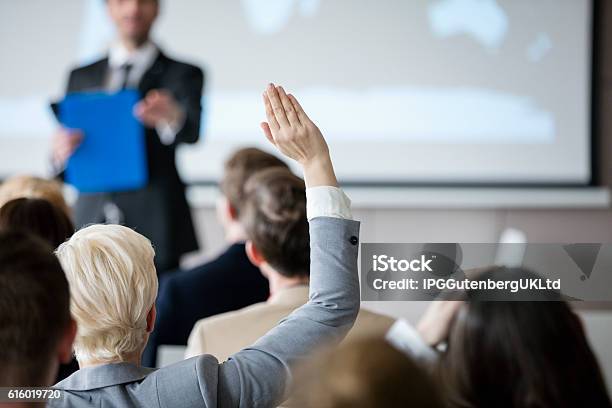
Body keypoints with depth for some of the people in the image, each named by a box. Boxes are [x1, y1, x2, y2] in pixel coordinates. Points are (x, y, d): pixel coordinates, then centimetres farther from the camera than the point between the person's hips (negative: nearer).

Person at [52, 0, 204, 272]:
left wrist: (171, 117, -40)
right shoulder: (81, 77, 14)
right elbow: (63, 172, 12)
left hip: (155, 232, -3)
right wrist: (62, 154, -13)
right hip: (91, 230, 3)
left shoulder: (183, 75, 4)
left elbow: (191, 131, -17)